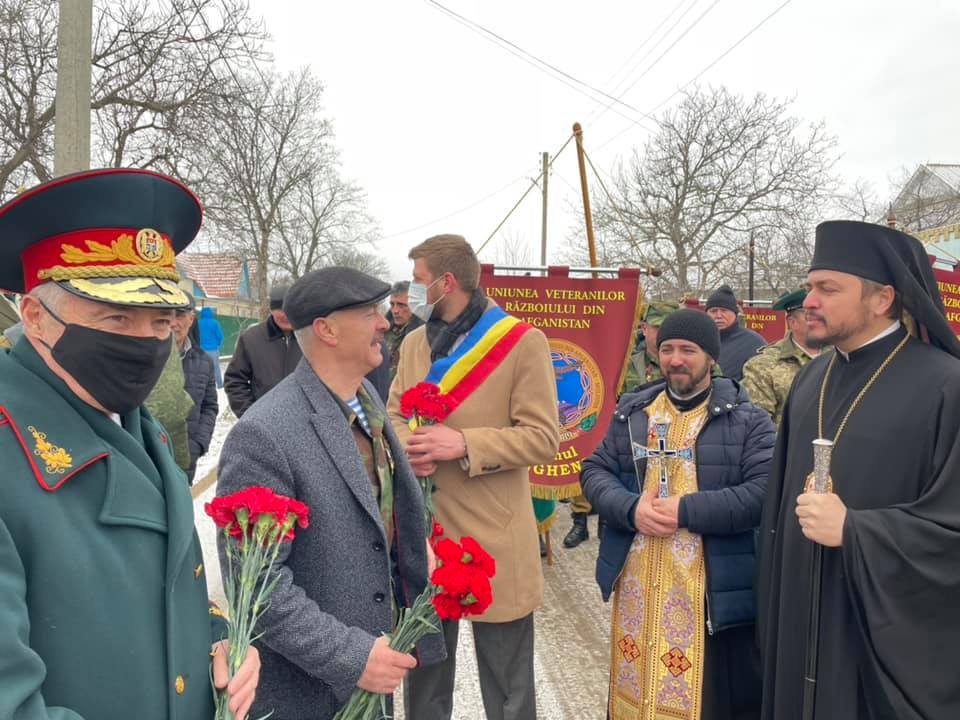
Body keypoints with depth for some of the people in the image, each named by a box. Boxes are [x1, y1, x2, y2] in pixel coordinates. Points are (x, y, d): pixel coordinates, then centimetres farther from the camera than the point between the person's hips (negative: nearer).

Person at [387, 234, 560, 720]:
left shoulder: (522, 342, -10)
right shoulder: (414, 342, 9)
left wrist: (464, 444, -23)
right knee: (424, 677, 23)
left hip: (493, 538, -5)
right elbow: (395, 415, 12)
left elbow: (542, 438, -13)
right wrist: (408, 446, -11)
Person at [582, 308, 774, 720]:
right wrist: (630, 509, -14)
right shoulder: (632, 412, 7)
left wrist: (686, 511, -21)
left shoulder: (748, 420, -5)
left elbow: (764, 493, -15)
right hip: (637, 586, 4)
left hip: (711, 592, -3)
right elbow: (595, 472, 6)